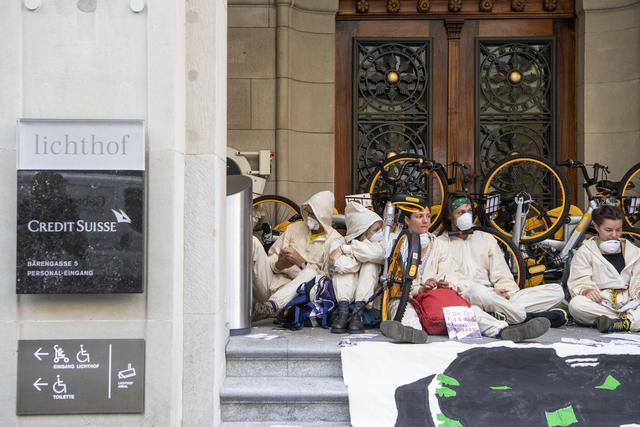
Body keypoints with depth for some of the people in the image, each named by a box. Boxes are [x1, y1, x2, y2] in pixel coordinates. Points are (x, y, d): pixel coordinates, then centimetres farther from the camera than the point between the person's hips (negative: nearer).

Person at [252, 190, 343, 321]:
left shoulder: (335, 240, 5)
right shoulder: (295, 228, 17)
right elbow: (271, 256, 16)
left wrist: (301, 262, -15)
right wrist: (278, 265, -8)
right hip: (272, 284, 4)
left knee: (310, 273, -37)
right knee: (253, 241, -15)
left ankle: (271, 306, -55)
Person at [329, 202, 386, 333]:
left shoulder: (382, 242, -3)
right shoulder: (347, 241, -7)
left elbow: (378, 253, -28)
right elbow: (339, 265, -27)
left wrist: (345, 249, -25)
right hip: (347, 292, -1)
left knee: (371, 264, -24)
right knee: (343, 264, -24)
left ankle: (357, 313, -33)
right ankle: (343, 312, -34)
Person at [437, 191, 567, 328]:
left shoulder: (486, 238, 28)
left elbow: (501, 273, 18)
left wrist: (506, 291, -6)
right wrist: (490, 292, -14)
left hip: (497, 298, 5)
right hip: (464, 298, -5)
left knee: (556, 290, -12)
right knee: (477, 291, -42)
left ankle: (501, 314, -33)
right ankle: (528, 317, -34)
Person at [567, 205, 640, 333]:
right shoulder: (584, 252, 12)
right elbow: (579, 280, 1)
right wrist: (587, 290, -24)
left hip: (627, 302, 2)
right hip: (600, 305, -2)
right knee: (575, 304, -37)